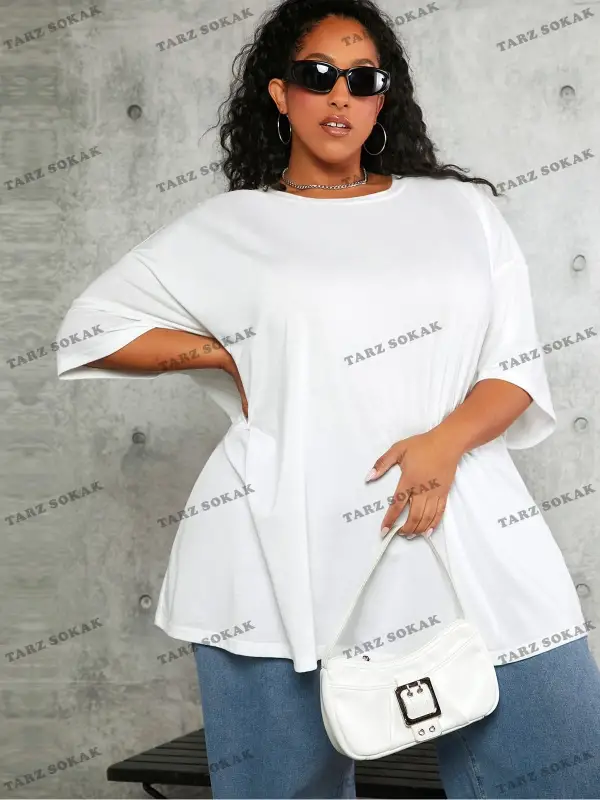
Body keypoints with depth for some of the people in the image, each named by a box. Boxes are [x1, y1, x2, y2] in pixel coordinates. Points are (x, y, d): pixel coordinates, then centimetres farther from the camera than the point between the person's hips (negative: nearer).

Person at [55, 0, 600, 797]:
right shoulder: (225, 229, 9)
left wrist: (446, 441, -10)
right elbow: (92, 326, 15)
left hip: (463, 535, 2)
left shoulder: (462, 209, 13)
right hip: (280, 551, -1)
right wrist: (231, 356, 5)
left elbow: (517, 369, 9)